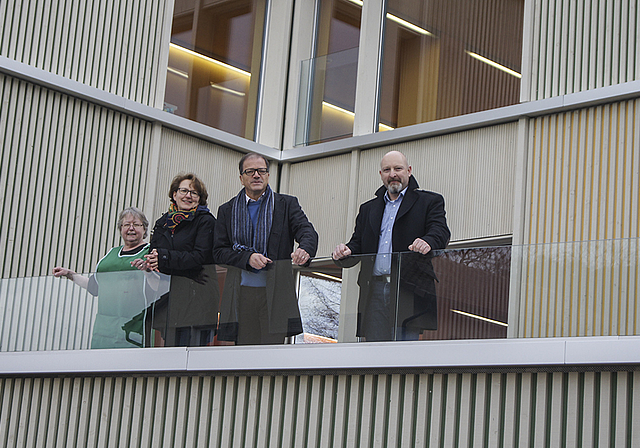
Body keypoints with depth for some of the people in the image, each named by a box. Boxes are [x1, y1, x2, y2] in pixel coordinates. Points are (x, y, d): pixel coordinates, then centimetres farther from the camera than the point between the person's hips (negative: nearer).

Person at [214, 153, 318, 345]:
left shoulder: (287, 204, 10)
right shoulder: (227, 210, 14)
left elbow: (307, 232, -5)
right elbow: (219, 250, 7)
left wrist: (304, 249, -29)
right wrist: (247, 258, -10)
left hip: (276, 293, -1)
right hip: (241, 294, 1)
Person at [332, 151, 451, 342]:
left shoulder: (430, 202, 11)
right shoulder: (368, 209, 25)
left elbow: (440, 232, -5)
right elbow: (357, 244, 19)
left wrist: (427, 242, -29)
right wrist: (345, 252, -6)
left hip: (408, 291, -4)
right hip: (375, 291, 4)